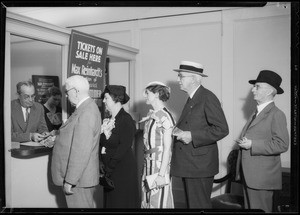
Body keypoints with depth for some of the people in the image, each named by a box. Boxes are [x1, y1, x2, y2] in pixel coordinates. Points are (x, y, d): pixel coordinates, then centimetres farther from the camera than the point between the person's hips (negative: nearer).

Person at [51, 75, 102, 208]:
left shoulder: (86, 114, -23)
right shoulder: (88, 107, 9)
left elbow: (81, 151, -26)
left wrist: (69, 181, -23)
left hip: (79, 179, -10)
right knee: (88, 204, 20)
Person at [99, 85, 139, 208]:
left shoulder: (126, 120, -13)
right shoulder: (108, 120, 9)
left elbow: (123, 148, -18)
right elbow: (102, 143, 11)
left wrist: (109, 168, -16)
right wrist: (101, 161, -3)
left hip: (123, 170, -7)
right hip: (109, 169, 7)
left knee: (122, 202, 3)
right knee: (109, 201, 13)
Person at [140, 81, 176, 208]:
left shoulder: (165, 116, -12)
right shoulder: (150, 115, 11)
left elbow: (167, 148, -14)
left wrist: (161, 174, -16)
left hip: (160, 165, -7)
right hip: (148, 165, 7)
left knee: (159, 203, 0)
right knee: (146, 202, 11)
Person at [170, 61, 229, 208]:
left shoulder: (208, 98, -13)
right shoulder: (192, 98, 15)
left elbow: (222, 129, -20)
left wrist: (191, 136, -20)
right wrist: (179, 131, 4)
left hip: (199, 165, -9)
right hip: (188, 165, 9)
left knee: (199, 205, -1)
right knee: (191, 203, 17)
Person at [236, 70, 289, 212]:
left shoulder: (277, 115, -11)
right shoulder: (256, 113, 17)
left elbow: (282, 145, -19)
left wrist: (252, 145, -19)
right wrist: (243, 143, 9)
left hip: (262, 177, -8)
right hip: (249, 176, 8)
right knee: (249, 207, 15)